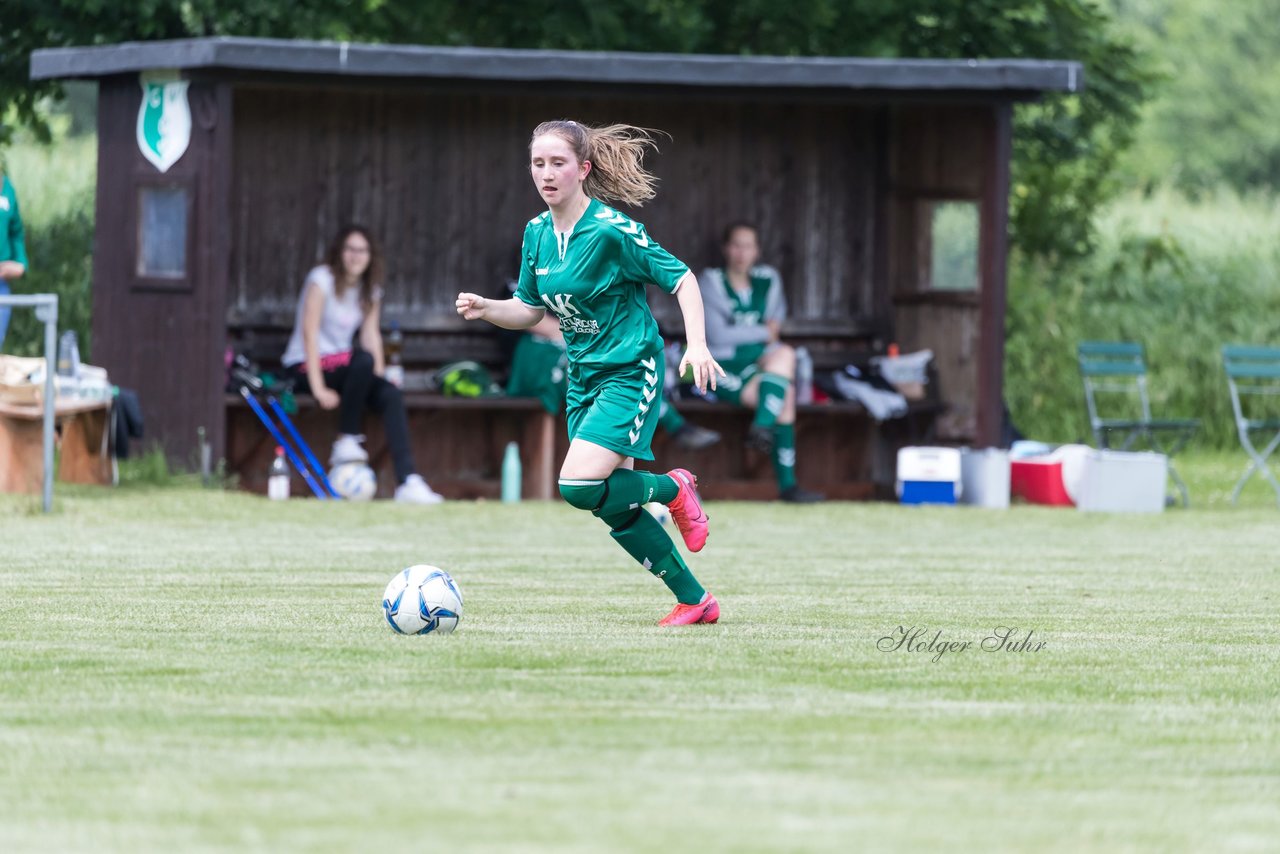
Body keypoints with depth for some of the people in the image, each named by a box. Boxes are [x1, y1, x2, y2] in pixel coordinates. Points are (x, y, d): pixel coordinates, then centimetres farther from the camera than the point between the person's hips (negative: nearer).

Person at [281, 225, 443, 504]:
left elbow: (371, 334, 3)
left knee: (390, 395, -22)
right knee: (363, 359, -35)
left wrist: (378, 377, -13)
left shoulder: (370, 290, 12)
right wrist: (319, 389, -24)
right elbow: (309, 332, -16)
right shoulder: (322, 279, -9)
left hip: (341, 366, 6)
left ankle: (408, 481, -32)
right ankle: (346, 440, -24)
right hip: (304, 367, -6)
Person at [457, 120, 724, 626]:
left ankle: (672, 488, 6)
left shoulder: (611, 231, -17)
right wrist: (484, 309, -7)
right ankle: (695, 601, 19)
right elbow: (529, 310, 13)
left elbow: (682, 280, -12)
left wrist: (697, 345, -24)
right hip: (583, 379, 7)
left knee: (580, 486, -23)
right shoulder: (537, 234, 3)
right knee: (613, 507, 6)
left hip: (629, 374, -7)